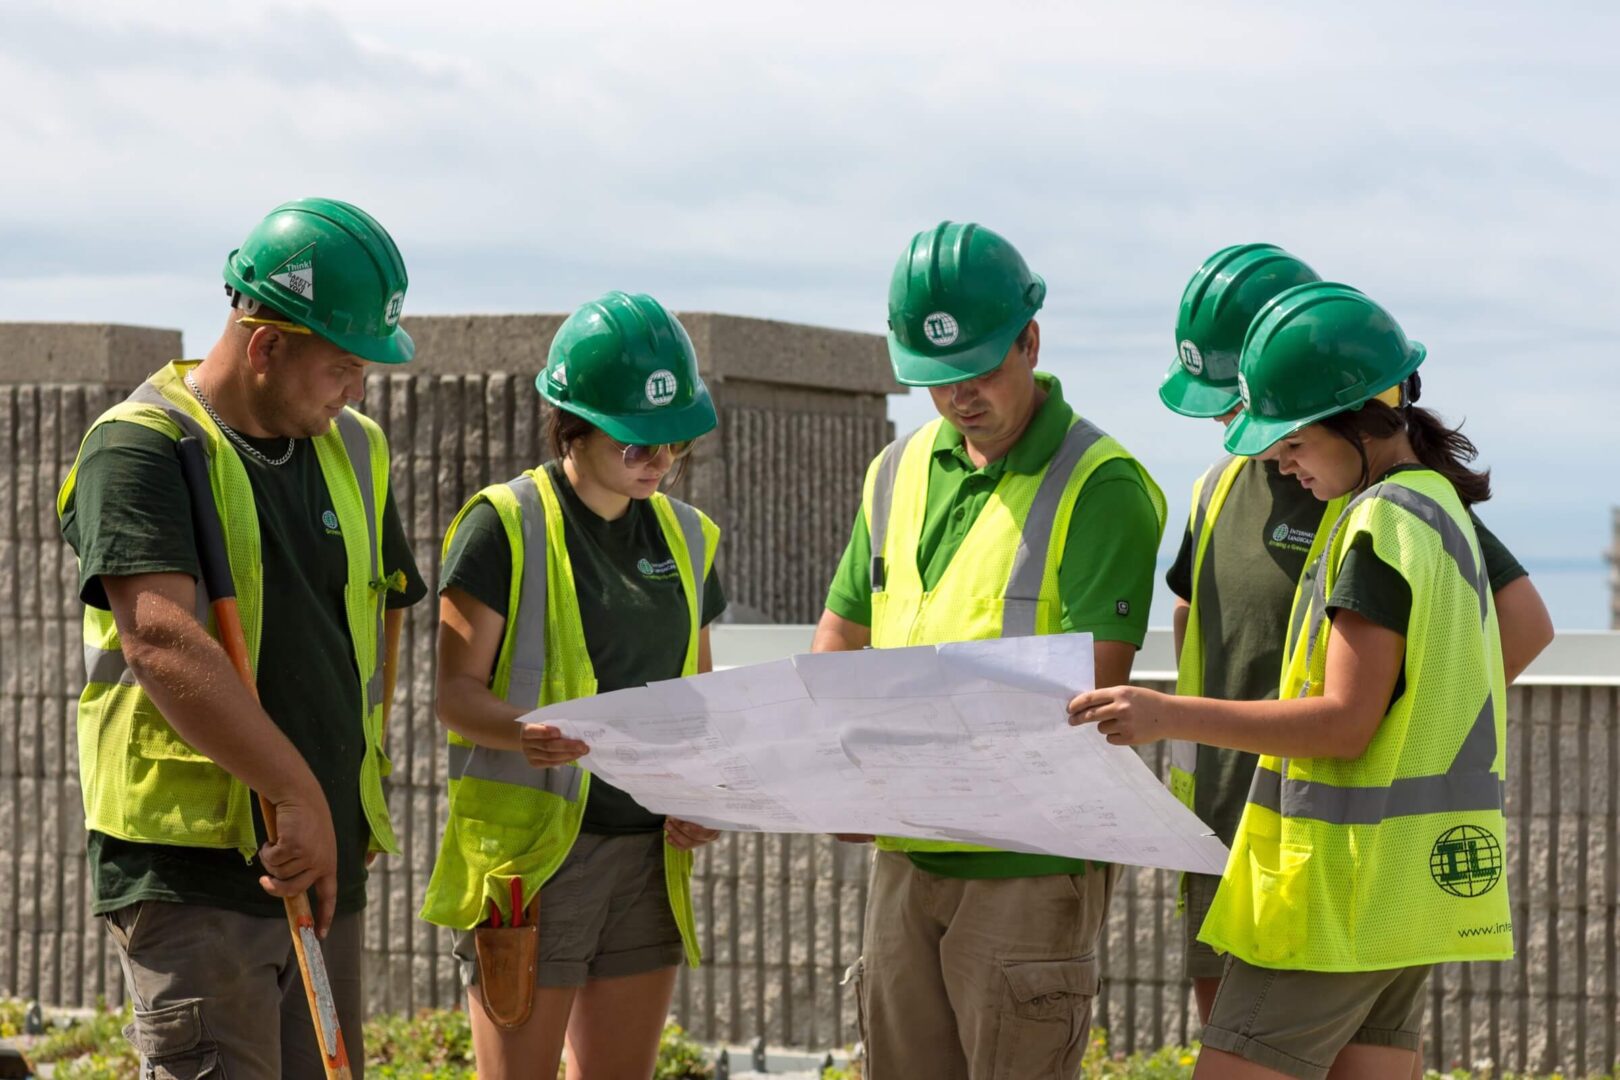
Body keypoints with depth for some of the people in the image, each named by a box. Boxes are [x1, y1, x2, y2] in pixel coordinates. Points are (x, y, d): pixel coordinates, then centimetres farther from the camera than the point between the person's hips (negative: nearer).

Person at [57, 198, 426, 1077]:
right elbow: (161, 642, -23)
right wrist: (296, 792, -26)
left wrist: (358, 778, 14)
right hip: (189, 870, -7)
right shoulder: (141, 448, -10)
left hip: (321, 864, 7)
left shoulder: (354, 451, 14)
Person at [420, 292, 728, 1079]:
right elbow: (457, 691, -8)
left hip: (648, 851, 6)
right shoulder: (505, 525, -6)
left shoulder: (686, 538, 12)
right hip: (531, 842, -6)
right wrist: (523, 733, -30)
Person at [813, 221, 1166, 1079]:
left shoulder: (1099, 487, -11)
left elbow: (1092, 691, -18)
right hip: (906, 857, 7)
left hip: (1032, 858, -7)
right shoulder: (899, 473, 12)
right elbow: (843, 631, 20)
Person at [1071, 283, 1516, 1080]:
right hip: (1420, 871, 10)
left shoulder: (1380, 526, -15)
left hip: (1342, 880, -10)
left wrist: (1170, 716, -23)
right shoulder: (1441, 510, 14)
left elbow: (1346, 721, -19)